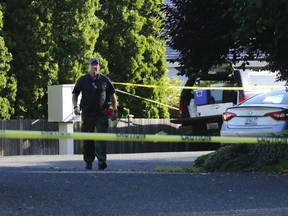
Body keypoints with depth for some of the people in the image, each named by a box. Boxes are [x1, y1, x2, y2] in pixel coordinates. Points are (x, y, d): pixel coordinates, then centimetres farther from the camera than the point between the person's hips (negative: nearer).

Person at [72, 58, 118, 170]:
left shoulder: (105, 80, 7)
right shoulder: (82, 80, 6)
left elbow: (112, 94, 14)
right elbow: (75, 94, 13)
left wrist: (114, 110, 9)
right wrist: (75, 106, -3)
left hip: (102, 114, -1)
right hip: (87, 114, 1)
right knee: (87, 140, 7)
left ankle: (101, 161, -19)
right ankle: (88, 161, 18)